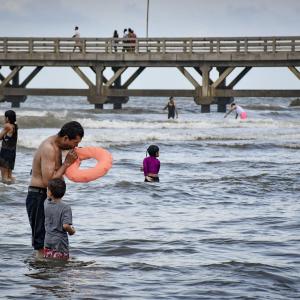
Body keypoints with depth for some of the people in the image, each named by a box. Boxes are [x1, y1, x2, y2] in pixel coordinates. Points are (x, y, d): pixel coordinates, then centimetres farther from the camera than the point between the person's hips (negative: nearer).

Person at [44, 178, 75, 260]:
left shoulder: (46, 204, 0)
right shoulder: (66, 208, -15)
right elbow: (65, 225, -24)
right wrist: (72, 231, -3)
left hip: (48, 242, 4)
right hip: (60, 243, -4)